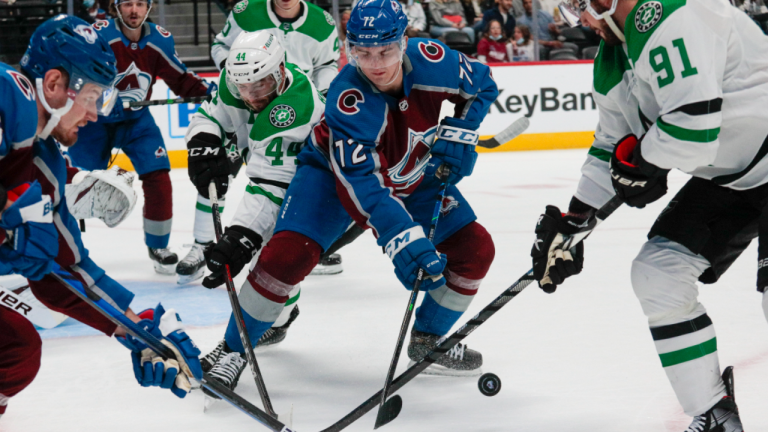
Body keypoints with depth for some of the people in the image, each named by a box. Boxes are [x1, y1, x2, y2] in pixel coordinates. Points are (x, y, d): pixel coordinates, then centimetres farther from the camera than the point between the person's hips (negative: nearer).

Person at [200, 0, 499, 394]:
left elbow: (482, 84, -3)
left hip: (413, 175, 5)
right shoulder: (347, 100, -37)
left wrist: (459, 134, -17)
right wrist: (403, 240, -53)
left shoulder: (430, 60, -26)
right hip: (336, 172, -5)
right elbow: (360, 184, -42)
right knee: (287, 254, -24)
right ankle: (234, 351, -6)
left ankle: (428, 341, 18)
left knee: (475, 249, -3)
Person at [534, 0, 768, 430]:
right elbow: (612, 146, 19)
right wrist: (571, 222, 15)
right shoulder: (613, 59, 8)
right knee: (657, 273, 5)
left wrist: (638, 161, -13)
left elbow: (693, 127, -32)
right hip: (725, 177, 10)